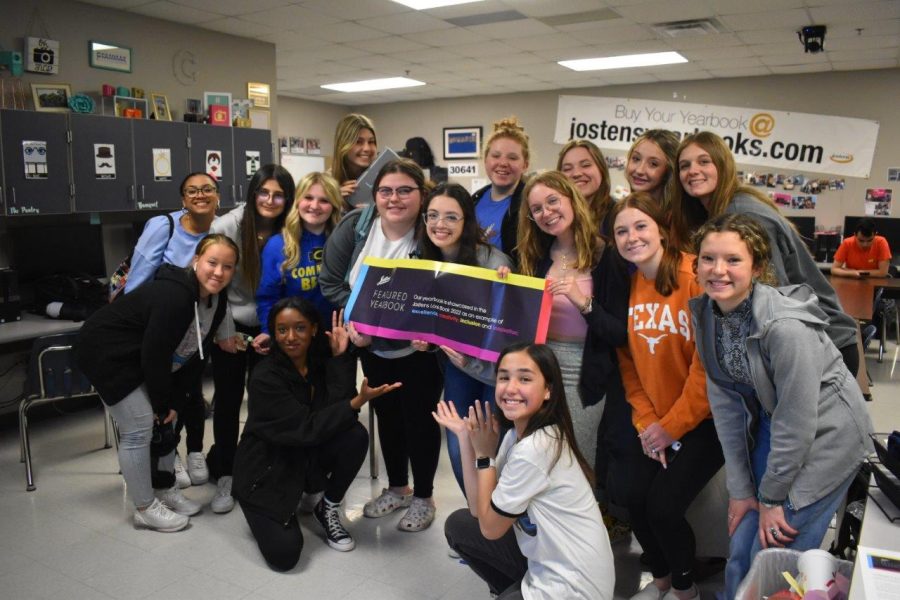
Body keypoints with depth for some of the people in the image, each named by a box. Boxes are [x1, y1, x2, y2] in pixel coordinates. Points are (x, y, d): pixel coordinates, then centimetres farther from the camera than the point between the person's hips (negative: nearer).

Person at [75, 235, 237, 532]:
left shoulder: (216, 302, -5)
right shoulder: (173, 295, -32)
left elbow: (194, 356, -2)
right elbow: (155, 355, -28)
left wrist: (173, 402, -6)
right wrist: (162, 404, -16)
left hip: (140, 359, 9)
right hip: (105, 352, -9)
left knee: (165, 422, 10)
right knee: (140, 428, -8)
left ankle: (167, 491, 25)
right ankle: (145, 509, 6)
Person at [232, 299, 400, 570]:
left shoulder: (320, 361, -7)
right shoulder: (264, 377, -23)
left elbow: (337, 410, -20)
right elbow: (307, 429, -27)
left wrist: (339, 357, -22)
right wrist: (357, 402, -35)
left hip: (306, 456, 5)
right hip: (266, 471, -4)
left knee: (356, 435, -24)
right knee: (284, 554, -20)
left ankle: (328, 508, 0)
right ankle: (266, 513, 16)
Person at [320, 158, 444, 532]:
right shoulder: (353, 227, -10)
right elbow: (331, 281, -5)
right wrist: (352, 319, -18)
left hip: (418, 349, -4)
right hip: (372, 347, 4)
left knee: (419, 418, 8)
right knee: (386, 416, 19)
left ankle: (423, 497, 29)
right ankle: (397, 488, 39)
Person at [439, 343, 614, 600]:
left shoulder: (534, 449, -27)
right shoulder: (516, 435, 0)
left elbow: (489, 527, -15)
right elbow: (479, 509, -1)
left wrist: (484, 454, -10)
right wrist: (465, 437, -4)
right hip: (545, 561, 8)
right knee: (458, 526, 12)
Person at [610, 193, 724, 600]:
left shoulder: (696, 276, -17)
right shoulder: (627, 285, 1)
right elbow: (628, 362, 4)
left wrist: (673, 425, -12)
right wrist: (645, 421, -6)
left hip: (703, 419, -5)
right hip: (653, 420, 5)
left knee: (663, 507, -11)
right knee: (636, 503, -1)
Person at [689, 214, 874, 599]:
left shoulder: (783, 327, -31)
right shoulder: (707, 312, -9)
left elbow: (796, 423, -23)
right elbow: (725, 402, -5)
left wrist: (771, 497, -12)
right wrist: (740, 488, -4)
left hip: (824, 434, -6)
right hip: (771, 427, 6)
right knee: (741, 547, 9)